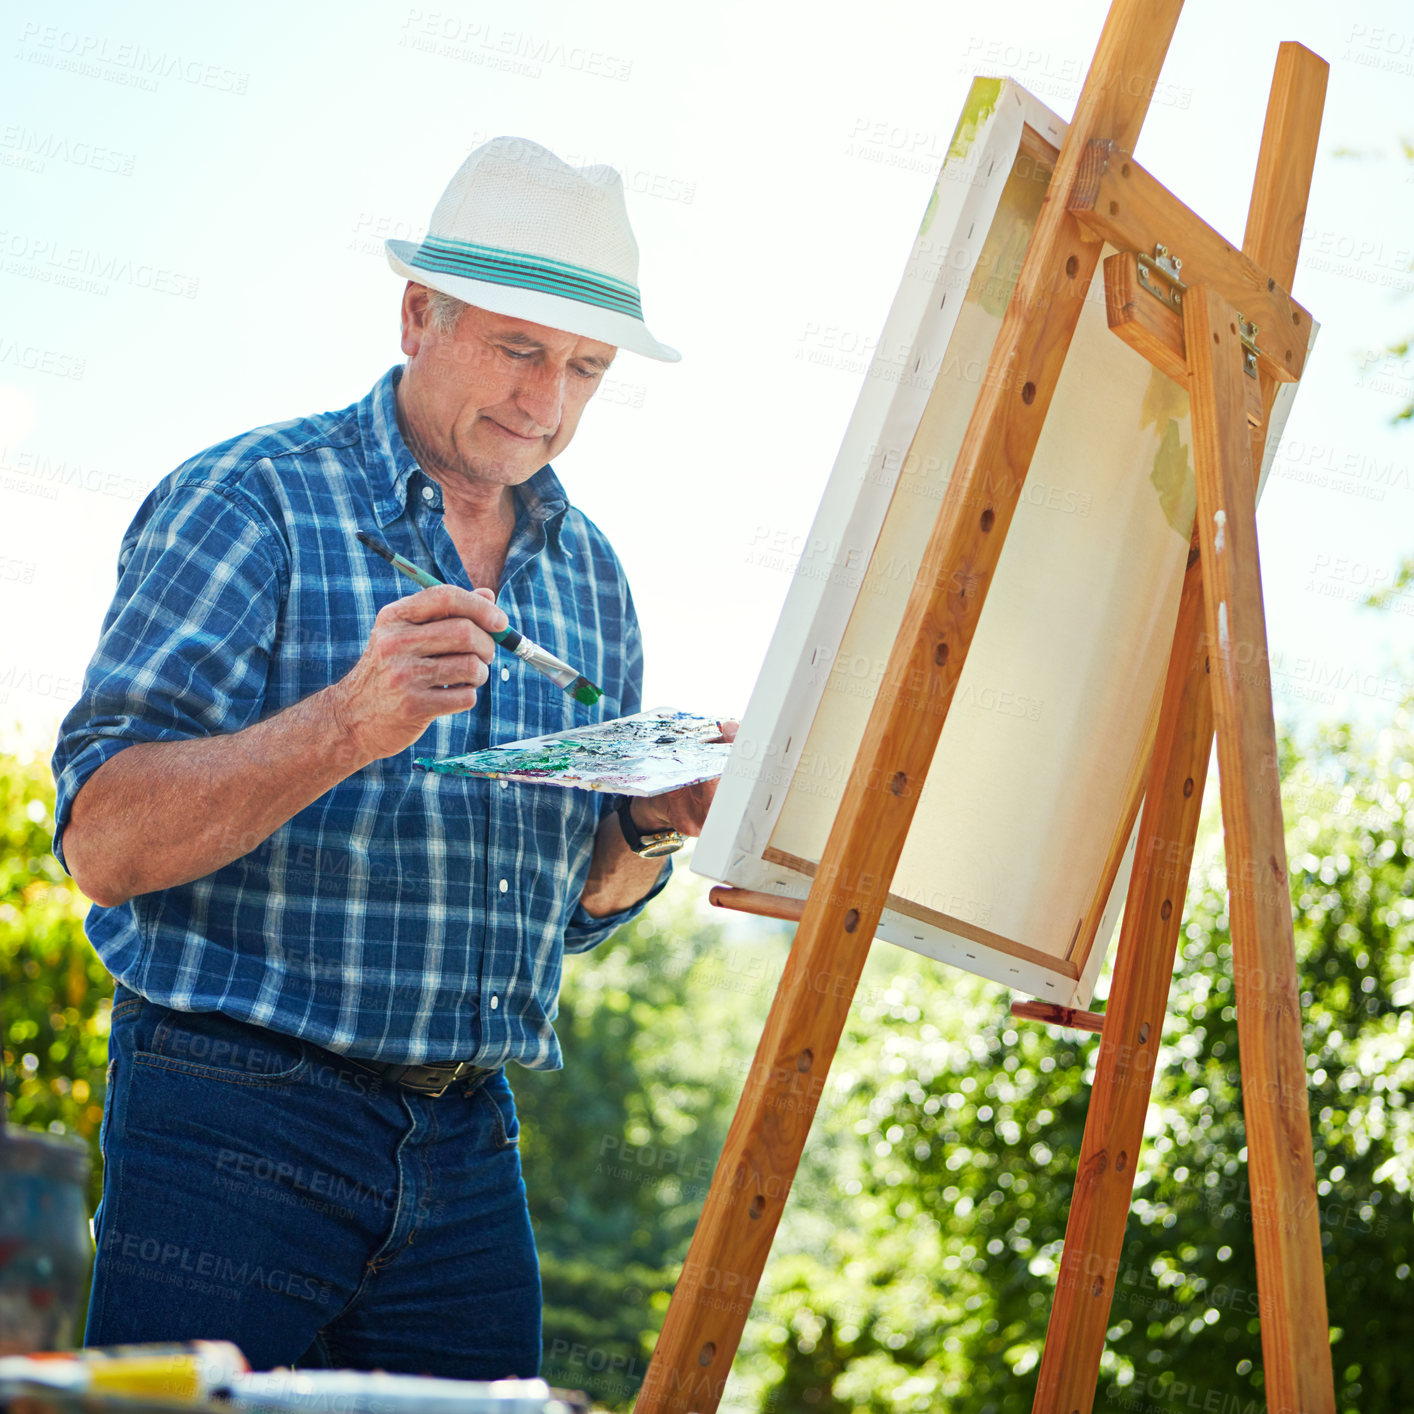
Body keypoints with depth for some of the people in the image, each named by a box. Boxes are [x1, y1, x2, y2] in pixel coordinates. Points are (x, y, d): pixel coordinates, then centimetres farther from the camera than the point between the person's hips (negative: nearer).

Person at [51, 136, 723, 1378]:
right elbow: (105, 840, -16)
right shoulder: (250, 501, -7)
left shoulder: (590, 573, 12)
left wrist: (654, 823, -3)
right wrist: (348, 727, -29)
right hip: (238, 1123, -5)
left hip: (468, 1144, 6)